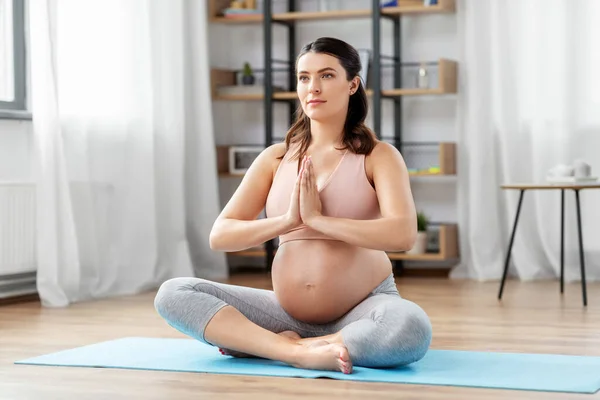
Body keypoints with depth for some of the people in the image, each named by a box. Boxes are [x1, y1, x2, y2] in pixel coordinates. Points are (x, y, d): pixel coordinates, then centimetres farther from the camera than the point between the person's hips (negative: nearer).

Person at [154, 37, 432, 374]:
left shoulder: (378, 156, -3)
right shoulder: (276, 158, 7)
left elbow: (403, 234, -21)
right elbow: (220, 236, -1)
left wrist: (318, 219, -20)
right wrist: (287, 220, -16)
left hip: (362, 309, -3)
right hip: (288, 313, 3)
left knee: (412, 328, -38)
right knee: (173, 294, -12)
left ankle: (262, 343, -22)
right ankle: (297, 351, -24)